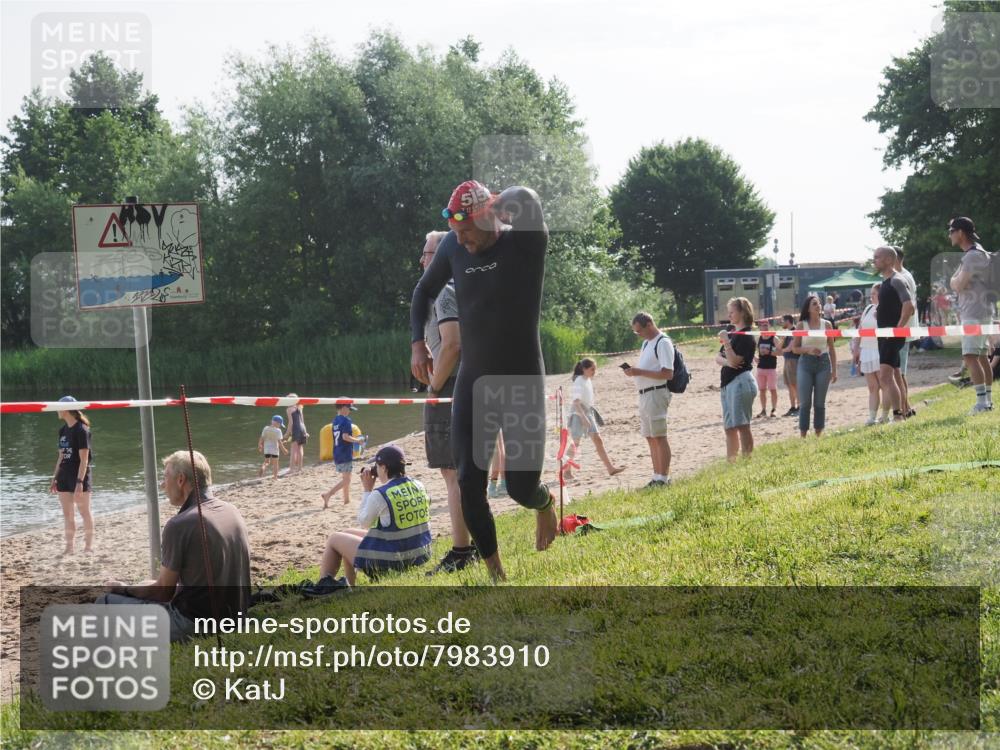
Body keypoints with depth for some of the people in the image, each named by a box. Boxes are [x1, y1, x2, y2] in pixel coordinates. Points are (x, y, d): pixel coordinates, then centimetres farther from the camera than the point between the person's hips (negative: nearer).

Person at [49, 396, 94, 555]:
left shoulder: (81, 430, -13)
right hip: (65, 475, 7)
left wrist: (80, 481, -20)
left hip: (79, 475, -7)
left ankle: (89, 544, 12)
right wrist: (55, 478, 15)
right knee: (67, 513, 8)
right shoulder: (63, 430, 10)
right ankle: (69, 546, 13)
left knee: (84, 511, 3)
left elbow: (84, 459, -16)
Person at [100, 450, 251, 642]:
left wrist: (124, 589, 9)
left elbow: (163, 592, -10)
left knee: (106, 603, 4)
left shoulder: (179, 525, -18)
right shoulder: (232, 512, 5)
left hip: (193, 625, -8)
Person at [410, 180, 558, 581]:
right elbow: (424, 291, 17)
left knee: (521, 486, -3)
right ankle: (495, 574, 10)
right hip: (473, 383, 4)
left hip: (522, 382, -4)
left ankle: (545, 503, 35)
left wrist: (499, 203, -13)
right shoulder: (453, 247, 0)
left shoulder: (525, 241, -14)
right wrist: (417, 342, 8)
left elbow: (525, 200, -34)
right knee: (469, 484, -3)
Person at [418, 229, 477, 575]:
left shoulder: (445, 292, -12)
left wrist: (433, 388, -16)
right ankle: (480, 544, 21)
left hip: (450, 391, -10)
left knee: (453, 474, -10)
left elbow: (451, 345, -23)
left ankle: (460, 553, -12)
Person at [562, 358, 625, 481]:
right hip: (578, 415, -8)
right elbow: (576, 402, -24)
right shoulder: (579, 382, -17)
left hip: (588, 413, 8)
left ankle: (610, 468, -2)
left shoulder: (588, 381, 9)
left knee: (598, 440, 1)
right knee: (575, 443, -1)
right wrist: (583, 417, -30)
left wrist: (589, 416, 19)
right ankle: (567, 471, 10)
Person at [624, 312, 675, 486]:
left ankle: (663, 478, -6)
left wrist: (640, 372, -21)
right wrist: (633, 371, 6)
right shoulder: (647, 342, 18)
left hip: (657, 393, -10)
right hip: (645, 394, 10)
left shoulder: (663, 343, -12)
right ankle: (657, 477, 17)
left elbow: (667, 373, -20)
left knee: (659, 436, -8)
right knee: (651, 438, 11)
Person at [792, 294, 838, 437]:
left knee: (820, 402, 4)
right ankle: (803, 436, 1)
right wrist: (808, 349, -16)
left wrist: (834, 370, 4)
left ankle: (819, 435, 10)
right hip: (806, 363, -1)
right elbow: (795, 348, 3)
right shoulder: (802, 325, 1)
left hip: (823, 363, 1)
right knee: (805, 402, -3)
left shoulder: (826, 324, 5)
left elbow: (832, 349, 8)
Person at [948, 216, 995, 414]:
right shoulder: (971, 254, 17)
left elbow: (958, 285, -18)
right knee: (981, 357, 14)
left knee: (970, 357, -17)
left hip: (975, 314, -11)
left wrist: (953, 280, 1)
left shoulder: (973, 255, -15)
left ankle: (982, 401, -23)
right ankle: (988, 400, 19)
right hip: (972, 313, 11)